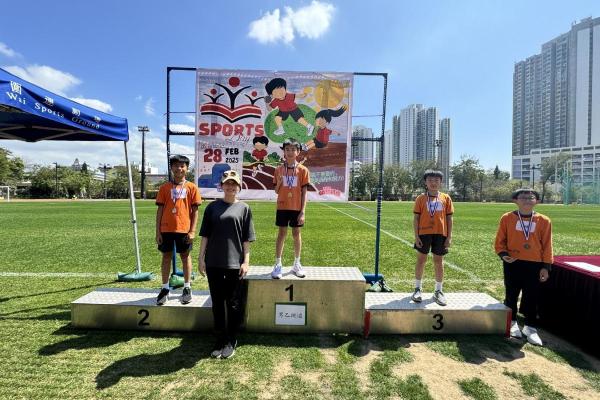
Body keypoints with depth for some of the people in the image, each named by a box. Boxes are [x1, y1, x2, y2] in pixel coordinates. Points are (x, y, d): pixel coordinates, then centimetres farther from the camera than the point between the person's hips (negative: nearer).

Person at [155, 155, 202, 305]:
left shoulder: (192, 187, 1)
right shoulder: (165, 187, 5)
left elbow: (195, 210, 0)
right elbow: (160, 210, 6)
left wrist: (192, 230, -6)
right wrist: (158, 231, 1)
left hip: (184, 229, -2)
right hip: (166, 229, 2)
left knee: (185, 256, 8)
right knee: (166, 257, 9)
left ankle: (187, 288, 20)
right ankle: (165, 288, 21)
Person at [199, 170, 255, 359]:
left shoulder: (244, 208, 2)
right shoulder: (212, 207, 6)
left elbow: (246, 239, 1)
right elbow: (205, 235, 7)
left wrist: (246, 261, -4)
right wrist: (201, 258, 4)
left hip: (235, 263, -2)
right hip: (213, 263, 2)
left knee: (234, 303, 7)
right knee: (217, 302, 11)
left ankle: (231, 342, 23)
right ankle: (220, 339, 26)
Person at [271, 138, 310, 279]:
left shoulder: (303, 170, -2)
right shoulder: (279, 169, 3)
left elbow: (304, 193, -4)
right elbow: (276, 191, 6)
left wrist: (302, 212, -9)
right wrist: (279, 182, -15)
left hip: (296, 208, -1)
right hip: (282, 207, 1)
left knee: (296, 234, 9)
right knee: (281, 234, 5)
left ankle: (297, 264, 22)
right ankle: (278, 265, 13)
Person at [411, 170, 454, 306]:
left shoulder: (446, 198, 4)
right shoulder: (421, 198, 1)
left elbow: (449, 218, 6)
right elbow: (416, 218, 0)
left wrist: (449, 237, 1)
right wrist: (416, 236, -6)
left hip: (440, 234, 1)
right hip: (424, 233, -1)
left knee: (439, 262, 9)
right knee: (421, 261, 7)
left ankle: (439, 291, 22)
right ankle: (418, 289, 20)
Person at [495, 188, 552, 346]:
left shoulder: (544, 221, 0)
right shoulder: (507, 218, -4)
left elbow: (547, 245, 3)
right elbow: (500, 241, 1)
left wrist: (546, 266, 1)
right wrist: (503, 254, -15)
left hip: (534, 264, 1)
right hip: (512, 263, -1)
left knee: (532, 297, 7)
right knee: (511, 294, 10)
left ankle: (530, 327, 23)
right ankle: (512, 323, 28)